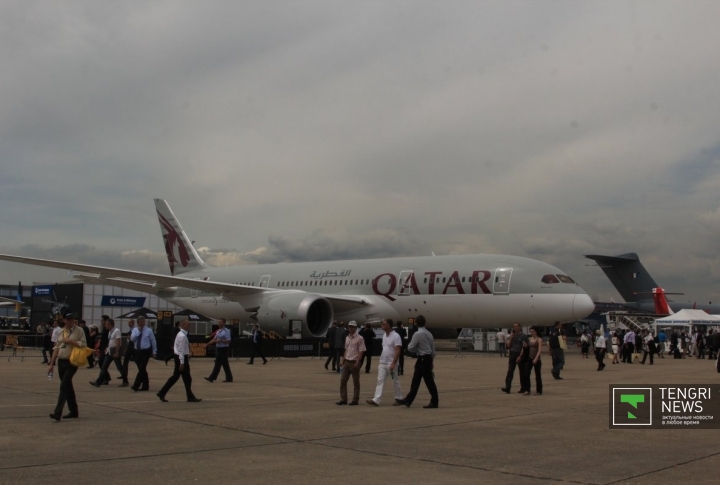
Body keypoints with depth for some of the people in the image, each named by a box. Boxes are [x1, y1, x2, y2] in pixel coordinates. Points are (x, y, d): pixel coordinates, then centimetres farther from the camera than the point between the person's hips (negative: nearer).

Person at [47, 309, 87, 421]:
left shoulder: (79, 331, -5)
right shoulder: (61, 331, 11)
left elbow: (84, 345, -13)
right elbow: (56, 348, 14)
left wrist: (70, 341, -17)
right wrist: (51, 364, 11)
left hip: (71, 362, -6)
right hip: (61, 362, 6)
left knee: (64, 386, -14)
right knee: (68, 386, 13)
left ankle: (57, 413, -17)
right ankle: (73, 411, 24)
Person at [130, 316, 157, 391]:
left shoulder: (149, 330, -2)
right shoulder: (135, 330, 5)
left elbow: (153, 341, 4)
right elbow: (132, 339, -11)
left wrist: (154, 352, 5)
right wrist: (138, 331, -15)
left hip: (146, 352, -4)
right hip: (137, 351, 4)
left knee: (142, 369, -13)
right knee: (142, 369, 8)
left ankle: (136, 386, -14)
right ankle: (145, 386, 18)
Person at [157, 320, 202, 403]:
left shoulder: (181, 334, 13)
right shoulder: (182, 336, -18)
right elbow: (181, 350, -21)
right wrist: (182, 362, -22)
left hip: (179, 357, 10)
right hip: (182, 358, -10)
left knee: (175, 376, 13)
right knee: (187, 378, 0)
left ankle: (162, 393, 13)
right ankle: (190, 397, 9)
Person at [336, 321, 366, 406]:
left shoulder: (359, 338, -9)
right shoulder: (347, 338, 13)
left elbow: (361, 351, -12)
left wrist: (357, 362, -19)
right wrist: (342, 360, 13)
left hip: (354, 362, -7)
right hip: (346, 362, 7)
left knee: (356, 382, 2)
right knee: (343, 380, 4)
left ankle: (355, 400, 8)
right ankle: (343, 399, 10)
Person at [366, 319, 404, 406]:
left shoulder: (395, 336, -14)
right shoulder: (384, 336, 11)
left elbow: (398, 351, -19)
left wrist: (393, 363, -24)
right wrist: (380, 361, 17)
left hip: (391, 364, -7)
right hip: (382, 363, 7)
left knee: (395, 382, 6)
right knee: (380, 381, -1)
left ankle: (399, 399, 21)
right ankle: (376, 400, -7)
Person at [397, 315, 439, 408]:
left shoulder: (417, 334, -16)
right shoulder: (429, 333, 8)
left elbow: (410, 348, -14)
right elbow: (433, 348, 13)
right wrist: (432, 361, 21)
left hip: (422, 359, -8)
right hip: (428, 358, 8)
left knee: (429, 382, 0)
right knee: (415, 381, 13)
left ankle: (434, 402, 8)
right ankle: (408, 400, 18)